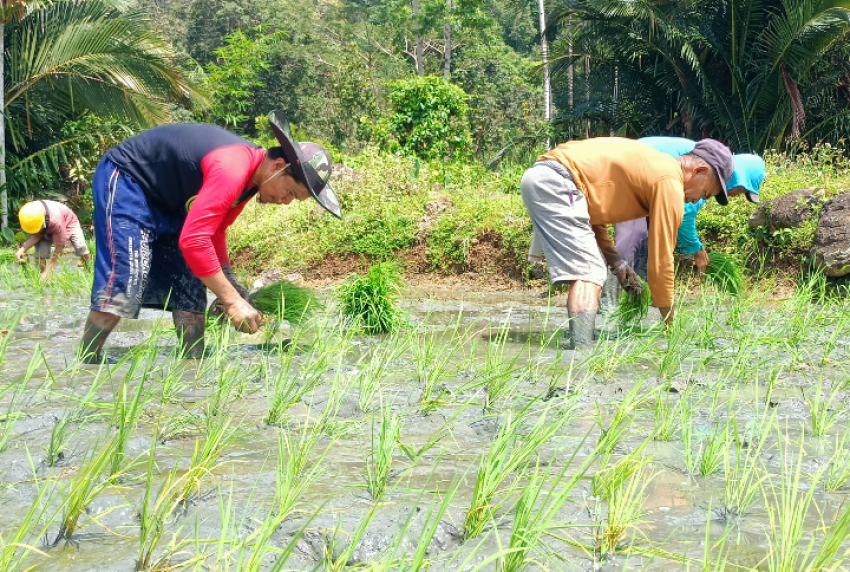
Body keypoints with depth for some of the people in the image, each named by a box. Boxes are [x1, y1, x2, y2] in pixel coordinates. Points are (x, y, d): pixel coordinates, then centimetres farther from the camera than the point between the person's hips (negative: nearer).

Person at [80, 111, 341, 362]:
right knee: (124, 283, -20)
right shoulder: (232, 170, -31)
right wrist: (232, 300, -31)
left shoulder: (250, 179, 0)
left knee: (191, 291, 3)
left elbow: (211, 233, 13)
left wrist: (233, 291, 6)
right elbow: (193, 240, -37)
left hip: (165, 203, 10)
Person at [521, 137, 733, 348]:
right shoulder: (670, 183, -4)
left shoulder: (655, 164, 24)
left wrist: (615, 260, 14)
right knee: (589, 274, -12)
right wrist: (670, 323, 7)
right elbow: (660, 259, -3)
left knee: (592, 270, 16)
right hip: (556, 183, -10)